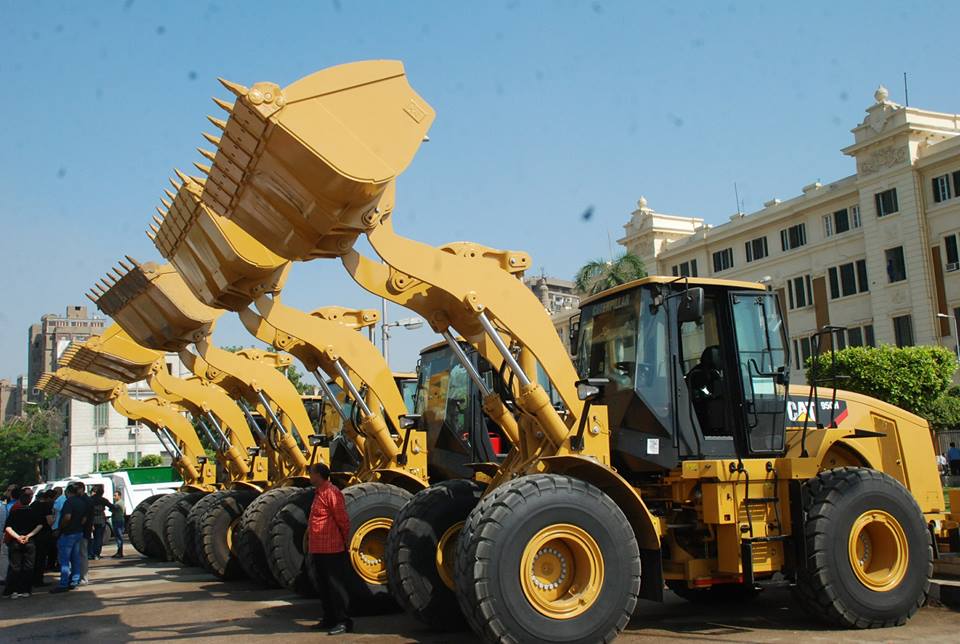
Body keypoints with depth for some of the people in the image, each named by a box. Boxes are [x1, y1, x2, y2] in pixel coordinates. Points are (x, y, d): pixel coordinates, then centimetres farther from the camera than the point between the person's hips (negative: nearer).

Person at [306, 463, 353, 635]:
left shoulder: (331, 493, -16)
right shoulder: (319, 493, 15)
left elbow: (343, 520, -16)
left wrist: (345, 541, -8)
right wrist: (309, 540, 19)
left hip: (332, 550, -10)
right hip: (318, 550, 10)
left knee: (336, 587, -5)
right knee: (323, 587, 17)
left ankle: (343, 622, 0)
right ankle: (329, 619, 27)